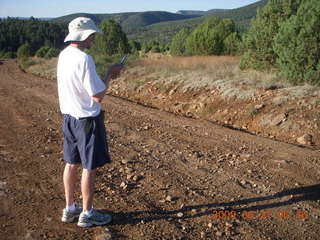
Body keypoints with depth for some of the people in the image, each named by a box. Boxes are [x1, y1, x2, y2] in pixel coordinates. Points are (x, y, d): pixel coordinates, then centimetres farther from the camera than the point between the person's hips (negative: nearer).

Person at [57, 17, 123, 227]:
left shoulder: (63, 55, 5)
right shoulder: (84, 59, -21)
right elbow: (98, 95, -20)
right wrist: (110, 75, -7)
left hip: (69, 117, 9)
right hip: (87, 120, -8)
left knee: (72, 163, 17)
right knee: (90, 167, 5)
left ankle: (70, 208, 32)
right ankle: (87, 214, 19)